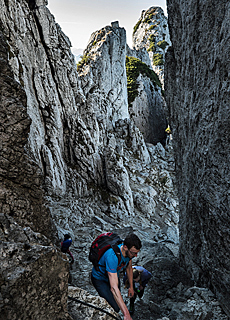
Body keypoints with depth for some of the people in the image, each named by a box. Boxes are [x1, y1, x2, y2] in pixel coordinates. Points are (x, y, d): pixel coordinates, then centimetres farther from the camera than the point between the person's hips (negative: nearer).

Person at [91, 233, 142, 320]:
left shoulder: (129, 251, -22)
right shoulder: (112, 256, -45)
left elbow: (129, 268, 1)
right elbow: (114, 288, -48)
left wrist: (131, 287, 7)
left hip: (114, 275, 7)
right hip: (100, 278, -6)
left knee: (118, 301, 21)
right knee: (115, 308, -17)